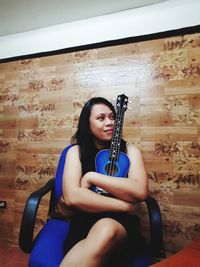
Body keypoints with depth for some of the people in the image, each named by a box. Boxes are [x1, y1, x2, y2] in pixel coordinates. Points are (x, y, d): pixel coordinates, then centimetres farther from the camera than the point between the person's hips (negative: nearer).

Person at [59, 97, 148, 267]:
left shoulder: (129, 150, 6)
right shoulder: (76, 151, 5)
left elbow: (141, 191, -12)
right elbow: (72, 197, -12)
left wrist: (91, 177, -12)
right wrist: (124, 206, -12)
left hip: (121, 222, 1)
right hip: (85, 221, 0)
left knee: (106, 231, -35)